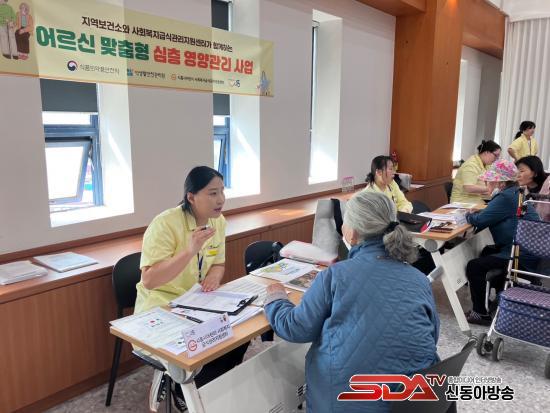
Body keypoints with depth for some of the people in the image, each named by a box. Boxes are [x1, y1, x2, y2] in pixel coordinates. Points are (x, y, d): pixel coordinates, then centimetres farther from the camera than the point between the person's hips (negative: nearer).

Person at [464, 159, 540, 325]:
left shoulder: (506, 198, -21)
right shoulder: (515, 193, 11)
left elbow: (479, 220, -21)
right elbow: (491, 214, 19)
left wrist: (468, 215, 0)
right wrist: (475, 213, 2)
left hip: (521, 257, -11)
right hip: (529, 250, 11)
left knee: (474, 267, -10)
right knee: (487, 251, 30)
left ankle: (481, 314, 1)